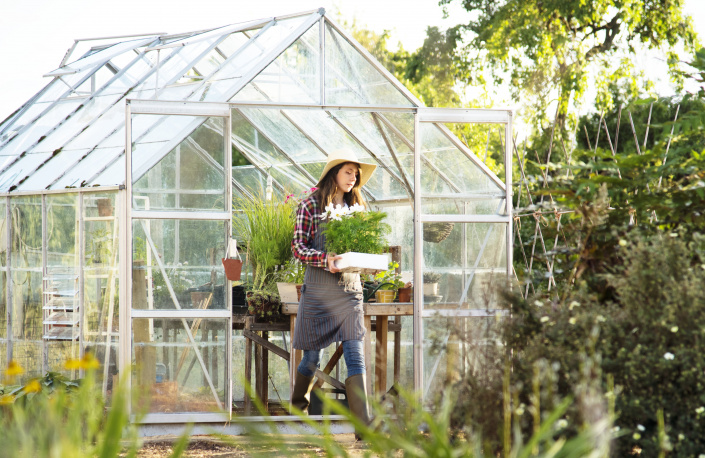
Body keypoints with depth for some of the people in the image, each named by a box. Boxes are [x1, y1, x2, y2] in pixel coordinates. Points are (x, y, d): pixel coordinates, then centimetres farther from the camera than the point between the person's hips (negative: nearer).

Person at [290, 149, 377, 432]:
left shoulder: (355, 207, 12)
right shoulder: (311, 206, -2)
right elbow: (297, 248, -6)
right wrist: (324, 259, -23)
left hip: (350, 289, 3)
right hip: (319, 289, -3)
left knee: (355, 355, -8)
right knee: (313, 355, 6)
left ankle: (363, 422, -14)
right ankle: (298, 406, 33)